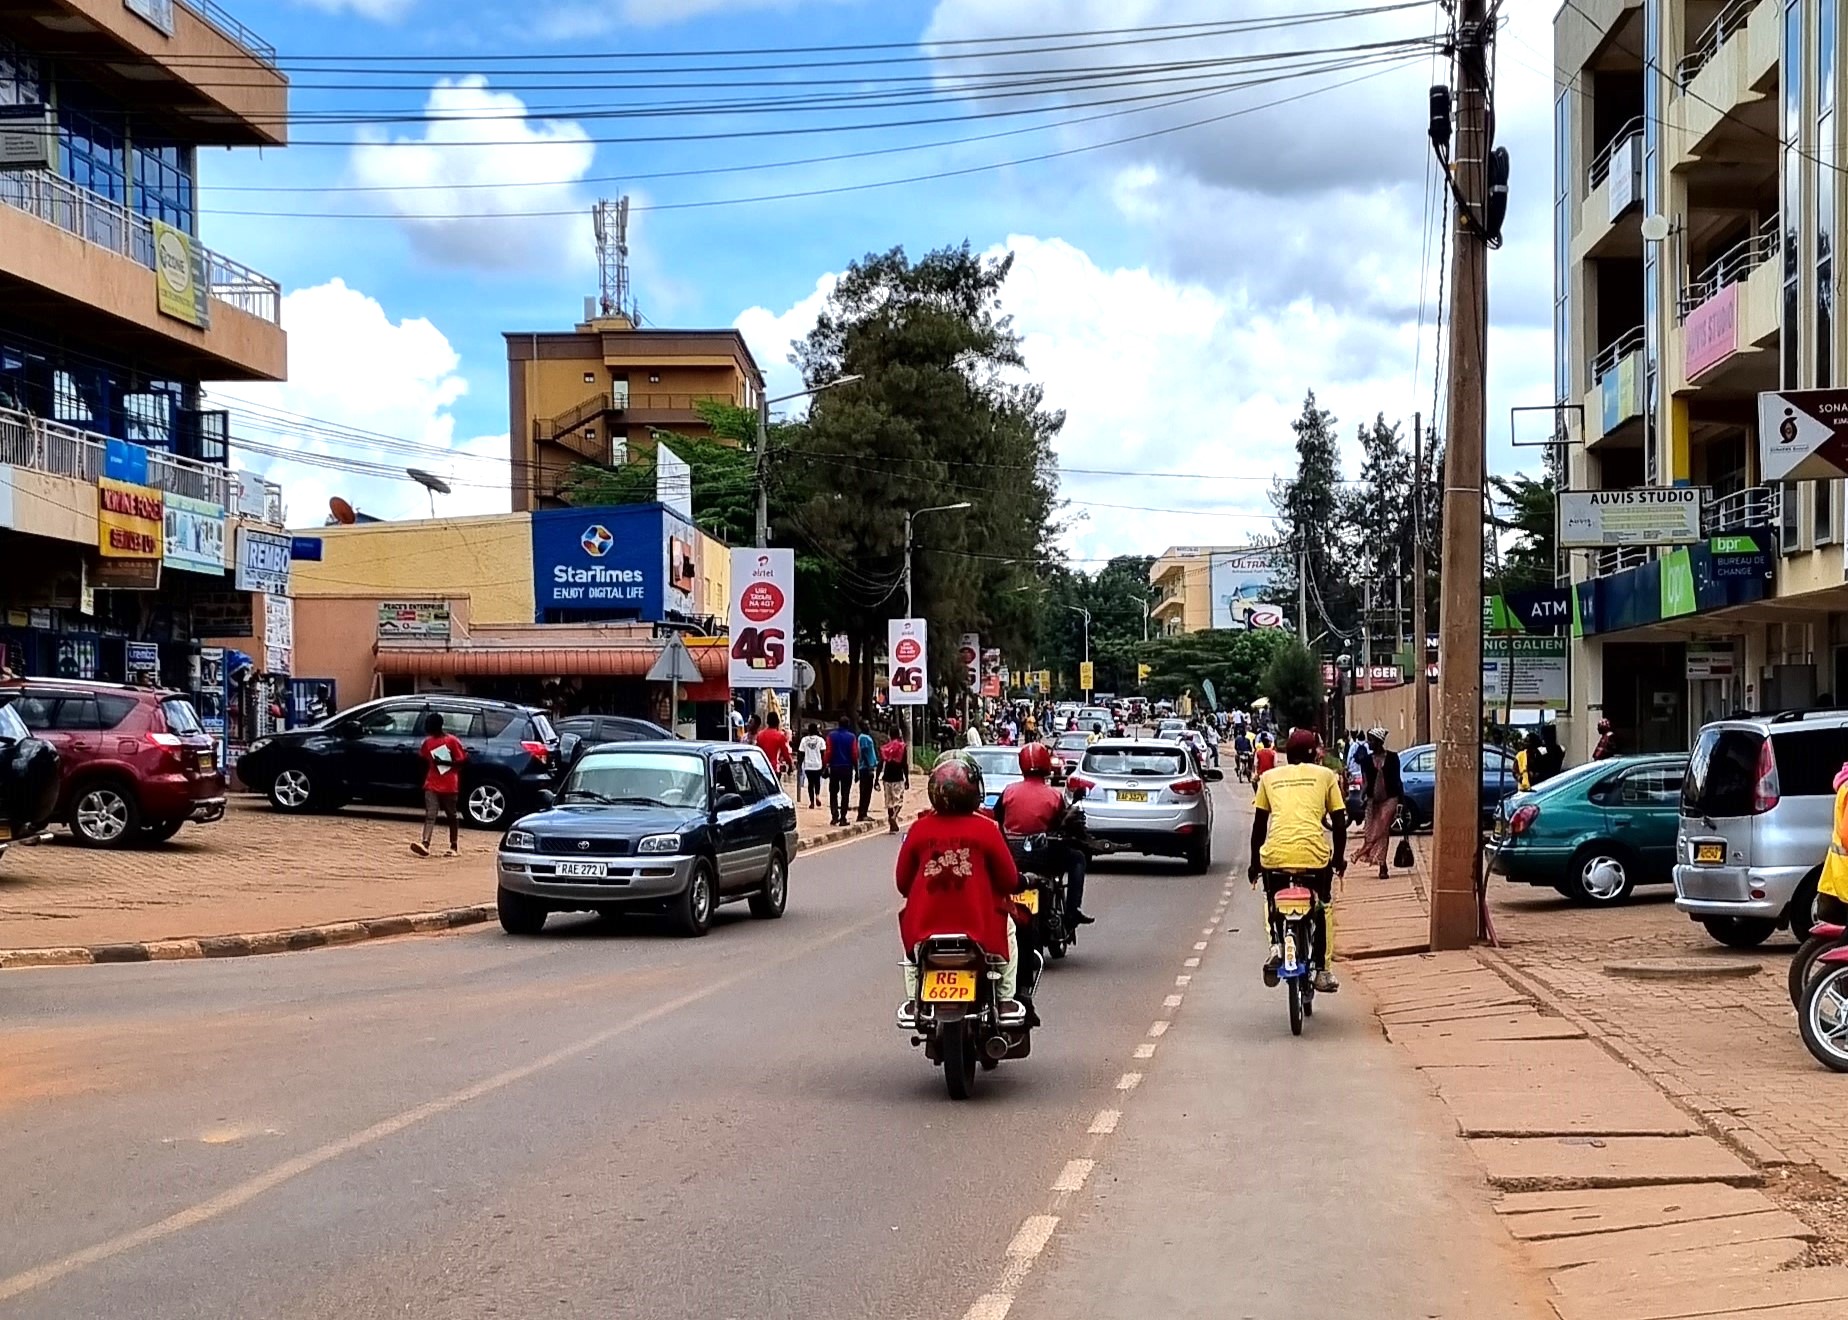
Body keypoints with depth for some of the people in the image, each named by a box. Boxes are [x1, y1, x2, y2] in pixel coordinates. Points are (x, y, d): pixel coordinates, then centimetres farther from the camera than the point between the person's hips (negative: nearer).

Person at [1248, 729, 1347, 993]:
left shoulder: (1269, 777, 18)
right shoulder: (1326, 775, 15)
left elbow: (1259, 825, 17)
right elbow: (1339, 823, 13)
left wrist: (1254, 863, 26)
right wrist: (1339, 858, 27)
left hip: (1275, 855, 1)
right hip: (1314, 854, -1)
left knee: (1274, 904, 27)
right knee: (1320, 908, 24)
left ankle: (1276, 946, 2)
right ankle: (1321, 970, 20)